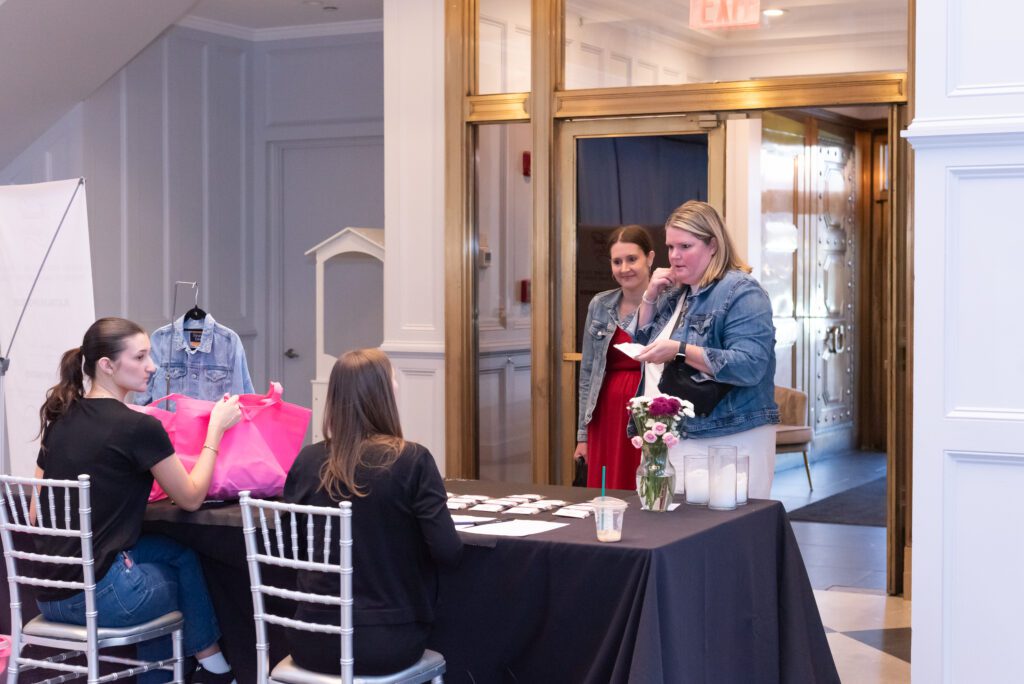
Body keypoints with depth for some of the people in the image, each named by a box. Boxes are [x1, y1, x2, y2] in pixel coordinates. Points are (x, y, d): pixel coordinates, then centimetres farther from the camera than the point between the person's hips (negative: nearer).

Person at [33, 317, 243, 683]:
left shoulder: (60, 420, 8)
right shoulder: (139, 427, -13)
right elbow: (191, 497, -2)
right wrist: (216, 428, 6)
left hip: (49, 596, 6)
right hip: (99, 595, -6)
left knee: (170, 551, 23)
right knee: (183, 558, 20)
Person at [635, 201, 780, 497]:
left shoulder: (742, 292, -9)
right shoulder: (675, 293, 17)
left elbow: (750, 366, -20)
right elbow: (642, 345, 19)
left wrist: (680, 351, -25)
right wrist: (649, 298, 6)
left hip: (727, 441, -8)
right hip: (671, 439, 8)